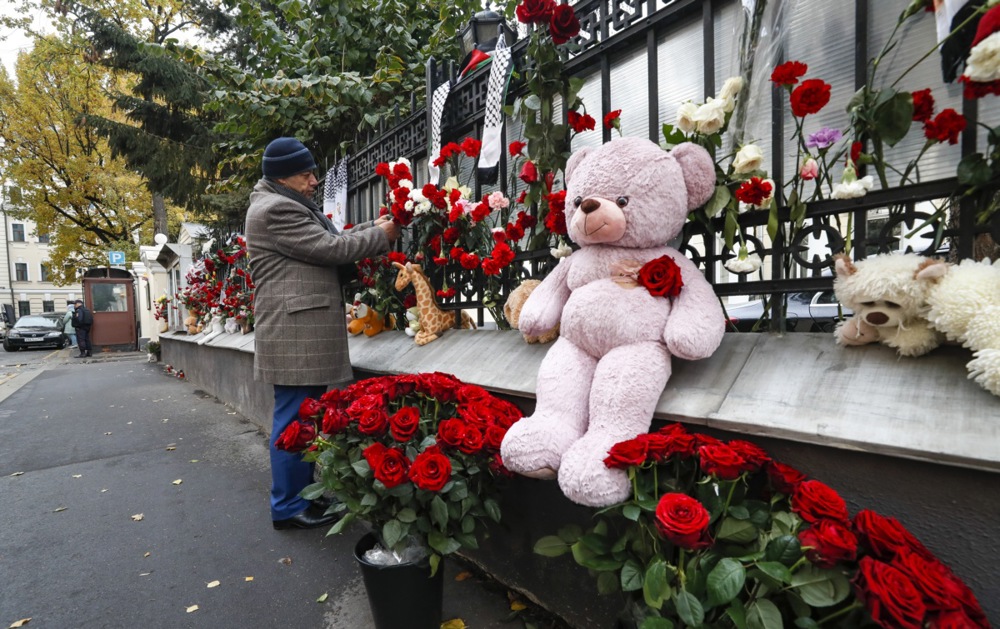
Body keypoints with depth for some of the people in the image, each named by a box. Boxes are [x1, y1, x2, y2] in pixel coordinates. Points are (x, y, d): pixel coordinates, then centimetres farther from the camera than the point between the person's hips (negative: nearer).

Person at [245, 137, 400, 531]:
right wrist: (381, 236, -3)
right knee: (295, 418, -3)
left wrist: (374, 227, 10)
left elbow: (330, 240, 20)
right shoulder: (276, 209, -13)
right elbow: (331, 249, -15)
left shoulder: (290, 204, 22)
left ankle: (303, 494, 27)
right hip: (294, 333, -11)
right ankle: (289, 508, 10)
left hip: (305, 330, 11)